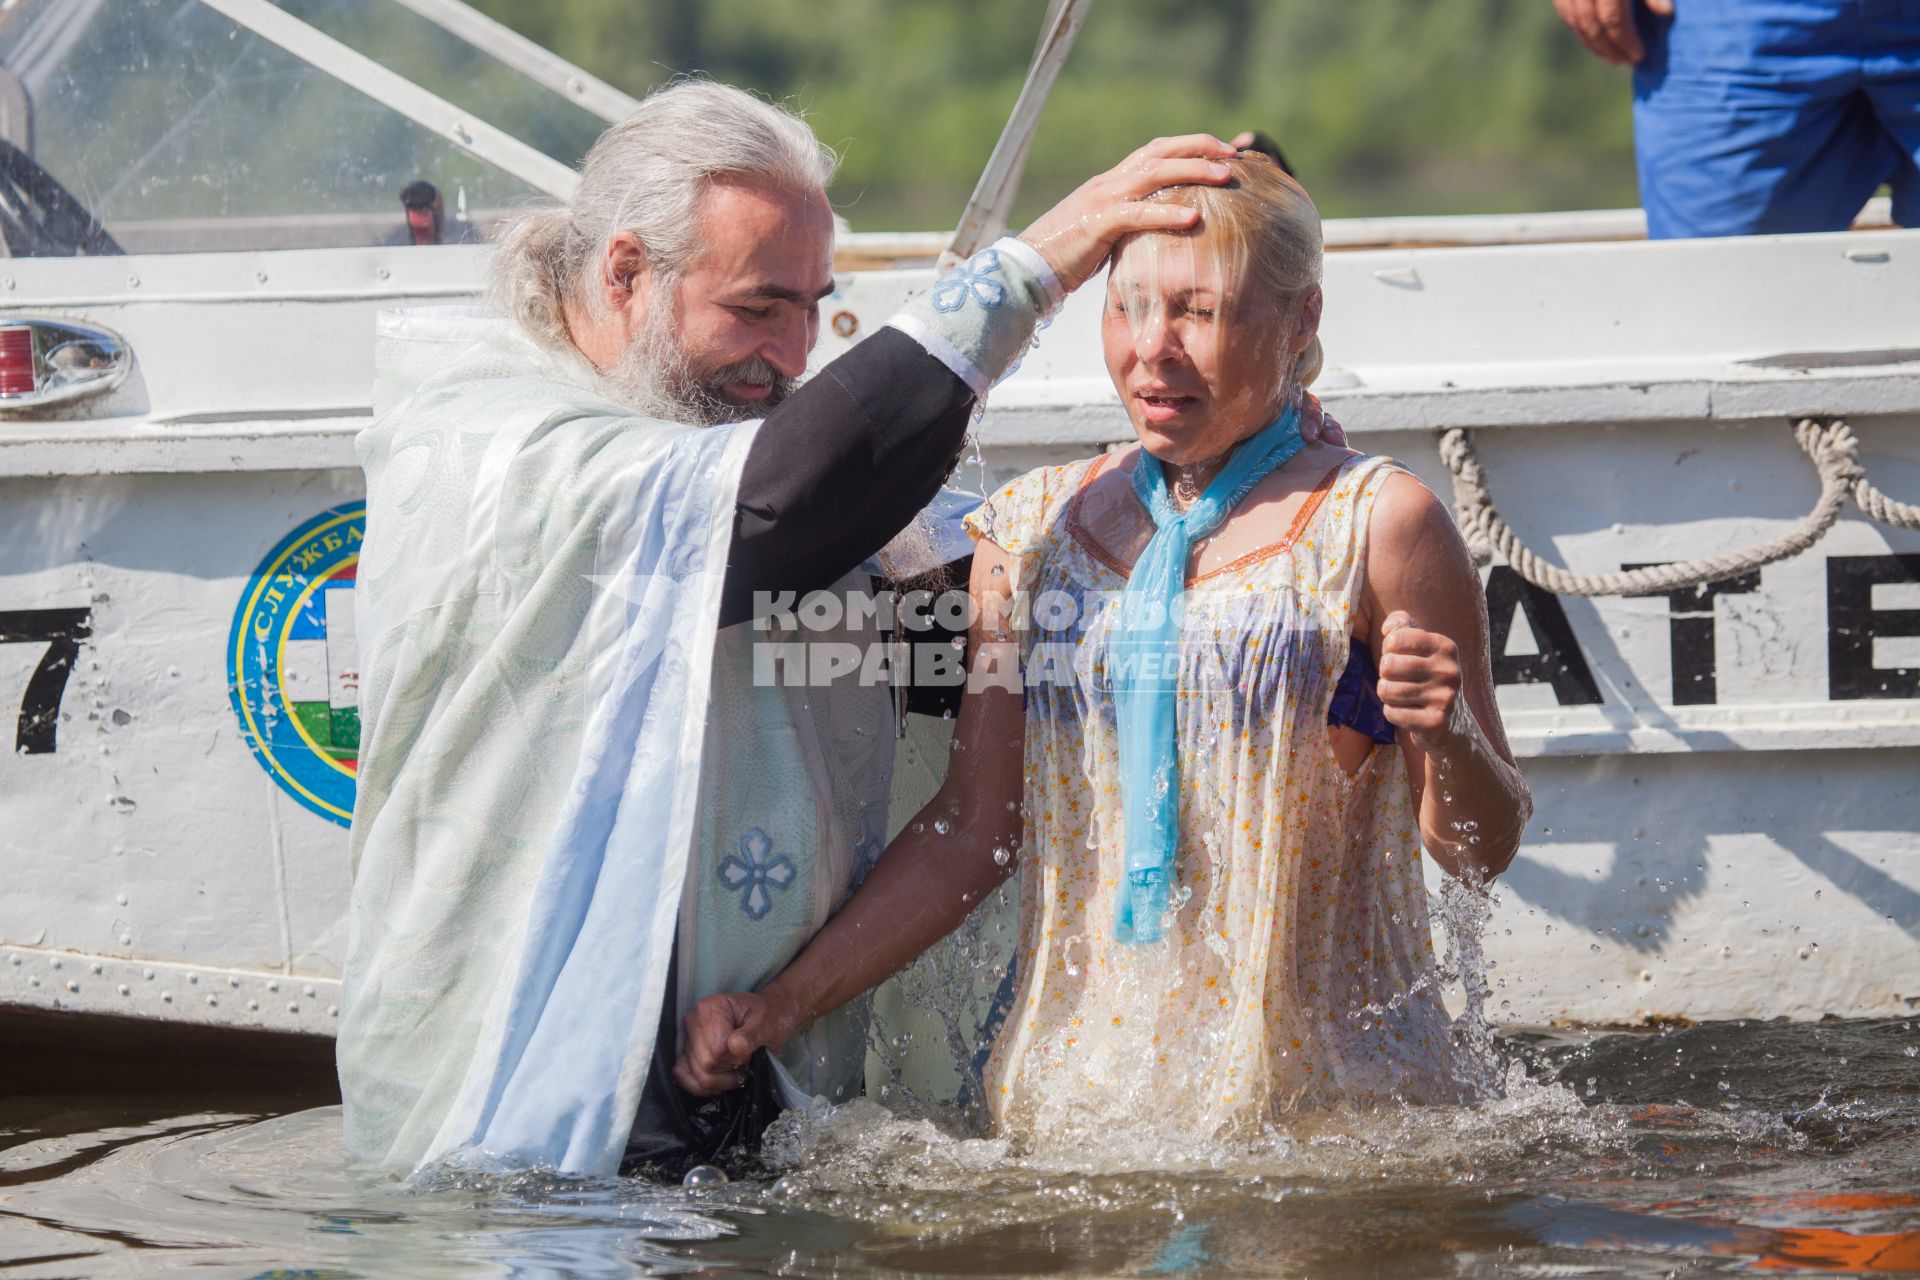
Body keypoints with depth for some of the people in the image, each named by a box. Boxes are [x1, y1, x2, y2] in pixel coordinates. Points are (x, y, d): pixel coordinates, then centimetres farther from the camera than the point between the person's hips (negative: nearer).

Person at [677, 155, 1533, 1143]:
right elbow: (972, 830, 14)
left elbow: (1481, 848, 0)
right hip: (1073, 1091, 3)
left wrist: (1445, 735, -21)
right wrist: (784, 1003, 6)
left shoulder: (1372, 525, -1)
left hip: (1327, 1100, -3)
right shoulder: (1032, 530, 11)